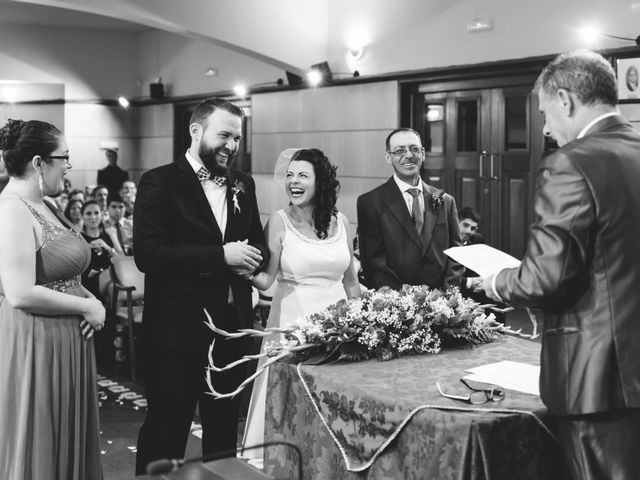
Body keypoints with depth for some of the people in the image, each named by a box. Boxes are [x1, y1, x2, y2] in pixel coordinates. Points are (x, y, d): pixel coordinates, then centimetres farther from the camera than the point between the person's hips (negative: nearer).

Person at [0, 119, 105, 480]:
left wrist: (91, 298, 1)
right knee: (38, 450, 4)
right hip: (34, 345, -9)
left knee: (67, 443, 17)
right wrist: (86, 307, -16)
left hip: (68, 342, 9)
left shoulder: (44, 207, 11)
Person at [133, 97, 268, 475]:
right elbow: (147, 254, -18)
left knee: (224, 427, 17)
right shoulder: (160, 183, -8)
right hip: (177, 327, -5)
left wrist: (253, 258, -9)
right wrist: (220, 255, -22)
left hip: (232, 326, 6)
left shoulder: (243, 185, 11)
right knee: (166, 431, 5)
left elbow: (259, 245, 15)